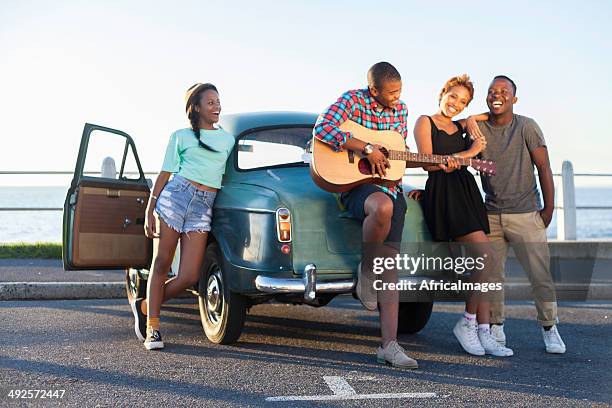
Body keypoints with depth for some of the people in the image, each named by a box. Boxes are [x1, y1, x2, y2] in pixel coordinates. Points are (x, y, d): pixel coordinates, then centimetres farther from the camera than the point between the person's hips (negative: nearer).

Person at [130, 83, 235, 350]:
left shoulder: (228, 139, 17)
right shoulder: (181, 136, 9)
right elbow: (164, 174, 6)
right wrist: (149, 211, -1)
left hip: (204, 207, 3)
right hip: (176, 194, -2)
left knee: (189, 277, -6)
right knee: (162, 264, -1)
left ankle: (145, 306, 16)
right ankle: (152, 327, 6)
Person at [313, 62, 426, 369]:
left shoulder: (400, 110, 12)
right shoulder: (353, 100, -5)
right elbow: (321, 128, -22)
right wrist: (366, 149, -23)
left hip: (391, 187, 5)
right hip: (355, 184, -5)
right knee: (382, 207, -41)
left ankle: (389, 345, -2)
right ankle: (366, 269, -11)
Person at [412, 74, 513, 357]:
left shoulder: (461, 127, 20)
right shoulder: (425, 122, 3)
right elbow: (429, 164, -5)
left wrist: (473, 122, 6)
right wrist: (468, 153, -11)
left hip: (466, 192, 7)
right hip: (442, 193, -7)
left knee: (480, 263, -1)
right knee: (485, 256, -18)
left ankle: (483, 332, 0)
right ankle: (467, 323, -6)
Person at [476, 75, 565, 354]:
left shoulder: (527, 127, -5)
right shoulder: (477, 128, 3)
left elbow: (544, 168, -2)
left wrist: (548, 209, -4)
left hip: (525, 214, -3)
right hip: (491, 214, 3)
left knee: (540, 275, -2)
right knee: (490, 276, 3)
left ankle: (550, 330, 13)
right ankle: (496, 329, 18)